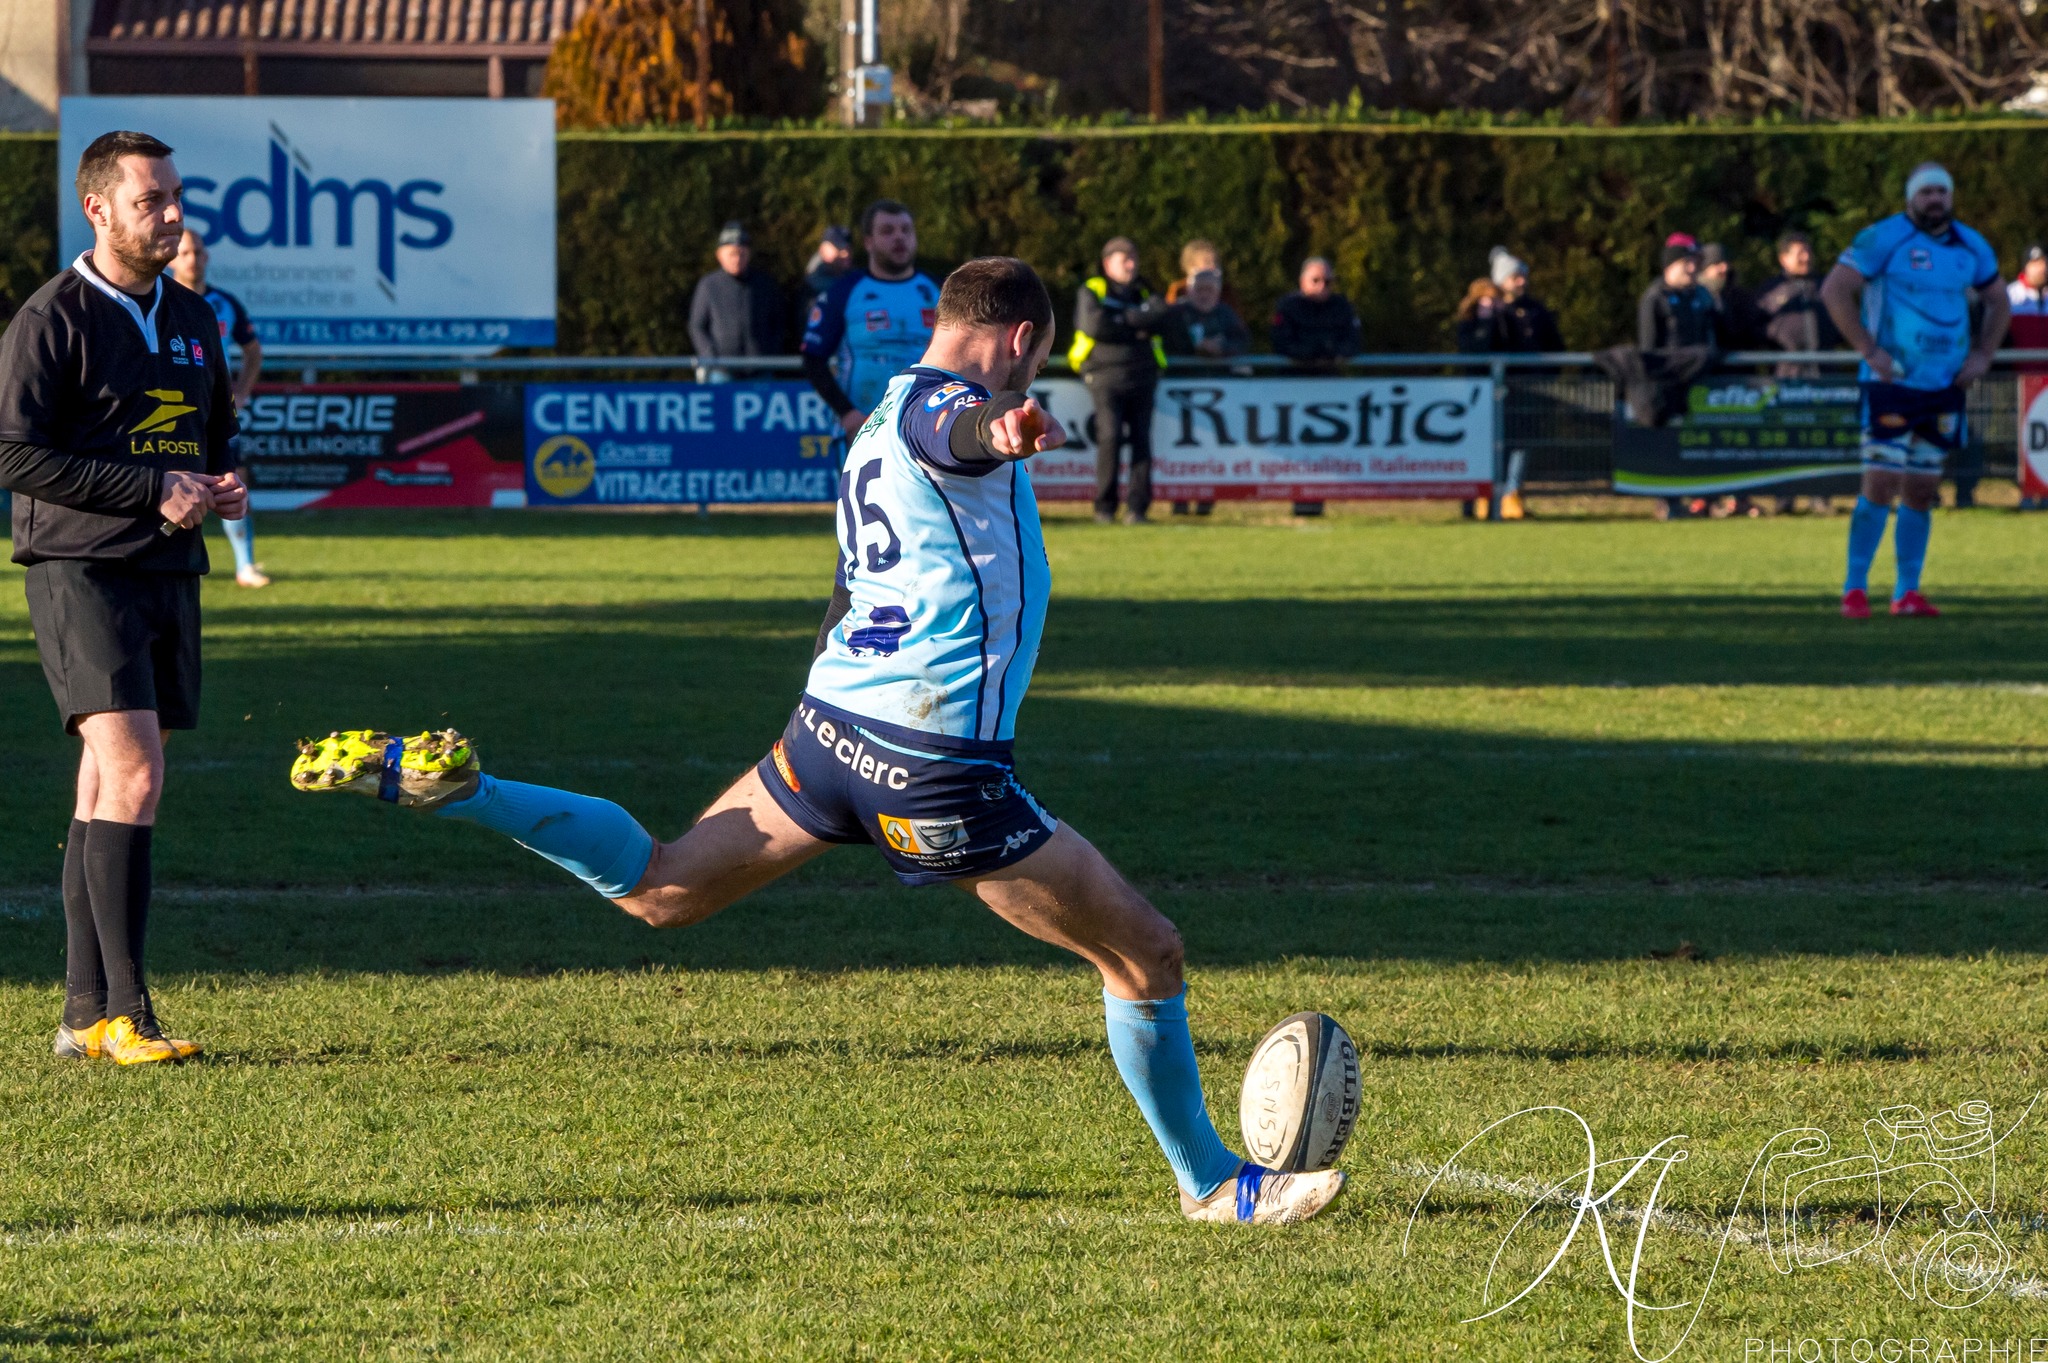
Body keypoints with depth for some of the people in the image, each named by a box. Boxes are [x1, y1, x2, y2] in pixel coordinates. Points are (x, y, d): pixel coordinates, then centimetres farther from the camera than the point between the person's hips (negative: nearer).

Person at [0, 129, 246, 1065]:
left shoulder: (191, 322, 16)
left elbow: (215, 429, 30)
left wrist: (223, 483, 6)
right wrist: (153, 488, -17)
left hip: (168, 573, 7)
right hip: (78, 568, -7)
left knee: (109, 787, 8)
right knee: (132, 776, -19)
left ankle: (84, 1014, 10)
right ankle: (123, 1013, -20)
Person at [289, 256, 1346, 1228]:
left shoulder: (877, 428, 20)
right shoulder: (942, 401, -9)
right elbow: (949, 427, -37)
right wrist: (995, 432, -59)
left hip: (830, 724, 9)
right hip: (935, 763, -9)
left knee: (656, 889, 22)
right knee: (1147, 955, 1)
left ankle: (433, 781, 10)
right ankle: (1212, 1184, 11)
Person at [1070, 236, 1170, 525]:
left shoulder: (1143, 293, 22)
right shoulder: (1091, 292, 11)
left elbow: (1159, 318, 0)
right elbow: (1092, 325, -9)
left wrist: (1121, 319, -8)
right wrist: (1135, 328, -2)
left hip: (1141, 375, 4)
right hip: (1105, 373, -4)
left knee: (1142, 440, -8)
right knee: (1110, 436, -17)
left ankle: (1137, 507, -7)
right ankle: (1105, 507, -9)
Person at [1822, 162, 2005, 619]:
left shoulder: (1970, 247, 10)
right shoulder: (1885, 239, -8)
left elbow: (1997, 303, 25)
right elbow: (1834, 290, -11)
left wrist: (1982, 355, 10)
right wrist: (1869, 350, -14)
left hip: (1945, 390, 6)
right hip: (1893, 384, -6)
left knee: (1922, 492, 8)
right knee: (1881, 486, -11)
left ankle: (1907, 593, 13)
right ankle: (1855, 589, -4)